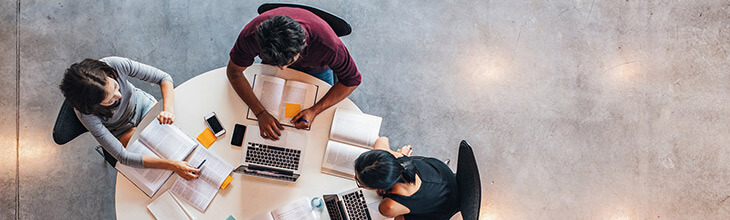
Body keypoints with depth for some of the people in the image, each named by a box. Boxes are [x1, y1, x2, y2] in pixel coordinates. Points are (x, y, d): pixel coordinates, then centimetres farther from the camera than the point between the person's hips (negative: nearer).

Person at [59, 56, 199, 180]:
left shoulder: (115, 65, -35)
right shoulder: (86, 113, -38)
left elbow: (164, 77, -23)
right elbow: (123, 157, -35)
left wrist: (168, 109, -42)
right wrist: (172, 165, -44)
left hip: (142, 104, 3)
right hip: (122, 131, -2)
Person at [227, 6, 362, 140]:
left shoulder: (327, 44, -47)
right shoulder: (251, 36, -43)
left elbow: (352, 80, -31)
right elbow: (234, 71, -26)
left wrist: (314, 111, -39)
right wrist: (261, 113, -37)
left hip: (316, 69, -1)